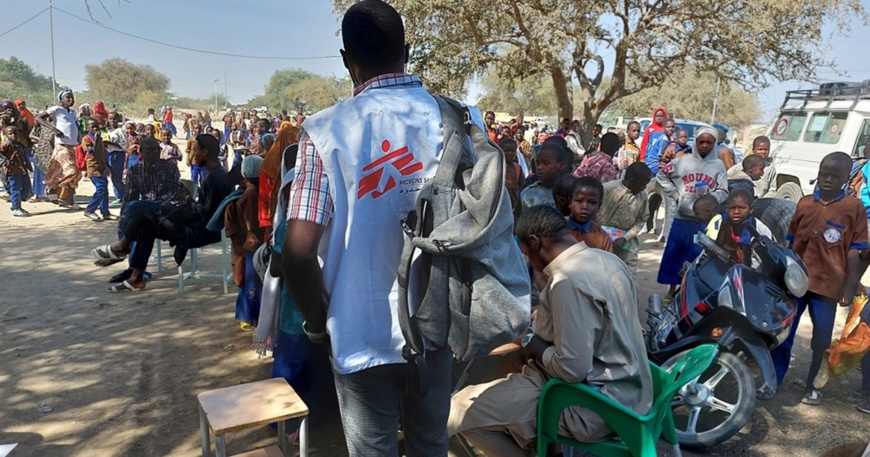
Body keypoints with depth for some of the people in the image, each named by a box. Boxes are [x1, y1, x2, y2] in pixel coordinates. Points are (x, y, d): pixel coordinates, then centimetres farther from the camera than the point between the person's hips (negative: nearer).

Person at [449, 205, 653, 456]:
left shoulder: (568, 281, -24)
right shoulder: (607, 259, 4)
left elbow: (573, 369, -26)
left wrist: (532, 342, -9)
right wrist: (541, 330, 12)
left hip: (596, 407, -9)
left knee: (461, 408, -9)